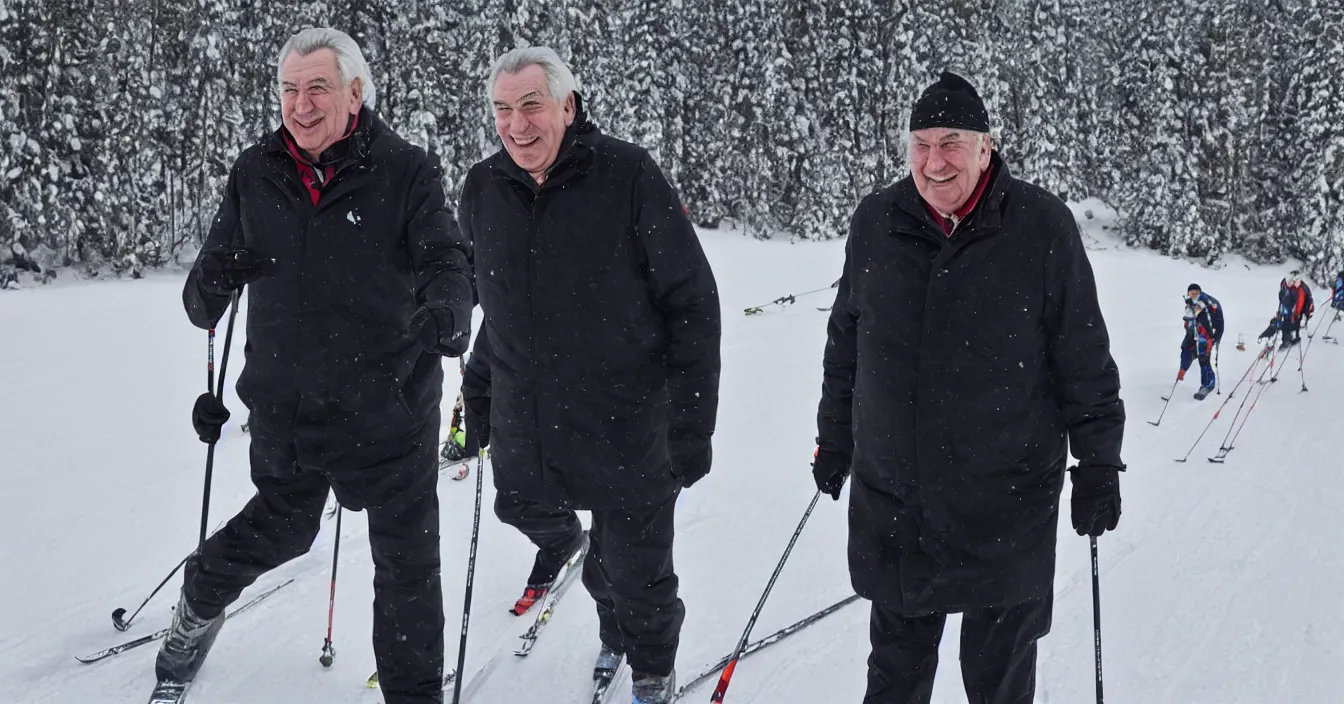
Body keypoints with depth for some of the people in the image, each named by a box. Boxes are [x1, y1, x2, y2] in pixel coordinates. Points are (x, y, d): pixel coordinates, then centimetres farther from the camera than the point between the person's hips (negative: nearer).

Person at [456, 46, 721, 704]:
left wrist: (692, 423, -13)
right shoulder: (482, 189, -1)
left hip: (626, 422, -4)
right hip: (523, 422, 4)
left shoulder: (628, 175, -14)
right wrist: (479, 386, 20)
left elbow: (692, 302, -11)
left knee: (635, 572, 6)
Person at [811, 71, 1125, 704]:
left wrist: (1098, 464, -2)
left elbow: (1085, 357, -3)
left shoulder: (1042, 227, -8)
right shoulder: (875, 223, 0)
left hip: (1006, 501, -2)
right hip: (890, 497, 3)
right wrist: (834, 440, 17)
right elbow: (846, 342, 12)